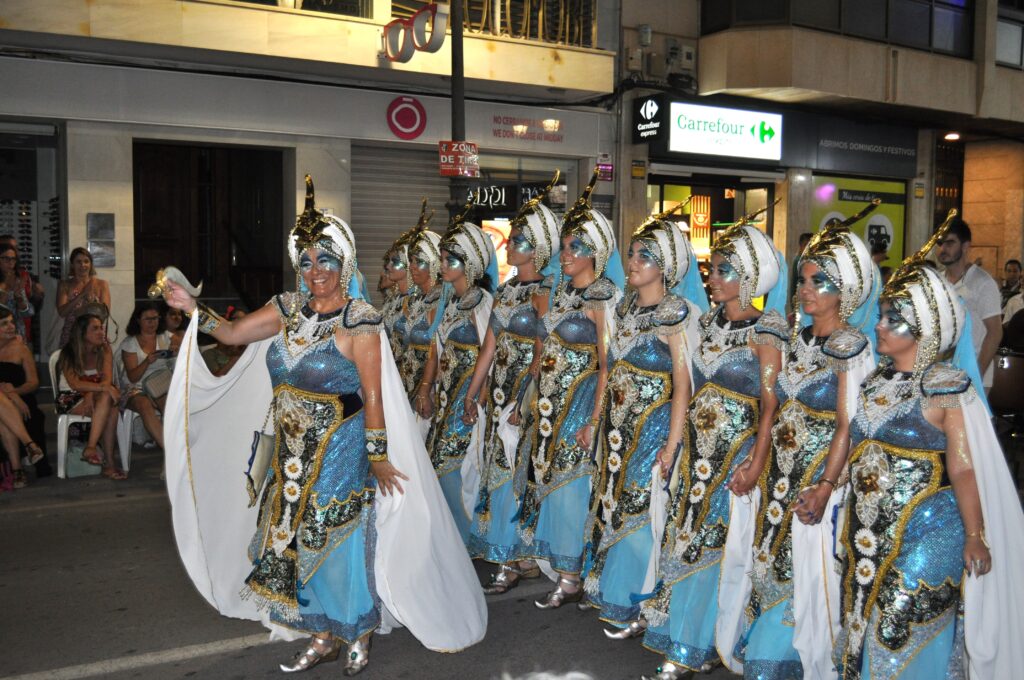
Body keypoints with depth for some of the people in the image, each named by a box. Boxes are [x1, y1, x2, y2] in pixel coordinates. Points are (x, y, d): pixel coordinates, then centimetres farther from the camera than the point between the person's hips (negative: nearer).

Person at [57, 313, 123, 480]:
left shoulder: (105, 351, 4)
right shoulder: (68, 354, -7)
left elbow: (107, 379, -10)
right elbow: (75, 384, -22)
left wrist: (91, 393, -30)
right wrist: (104, 387, -36)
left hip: (95, 397, 4)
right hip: (71, 400, -4)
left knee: (107, 398, -34)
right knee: (110, 410, -32)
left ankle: (91, 448, -33)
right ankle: (109, 462, -35)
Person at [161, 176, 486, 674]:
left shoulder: (359, 319, -15)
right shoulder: (290, 308, 4)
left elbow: (373, 395, -15)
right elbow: (232, 333, 5)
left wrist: (379, 457, -15)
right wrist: (194, 309, -11)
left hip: (341, 451, -6)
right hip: (294, 452, 6)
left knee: (343, 542, 3)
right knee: (298, 540, 12)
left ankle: (359, 637, 24)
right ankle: (323, 636, 28)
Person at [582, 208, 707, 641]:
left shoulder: (675, 313, -15)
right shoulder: (627, 305, 7)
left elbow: (683, 382, -17)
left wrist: (672, 442, -20)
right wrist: (606, 420, 12)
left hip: (653, 424, -7)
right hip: (619, 422, 7)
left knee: (640, 506, 0)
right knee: (613, 500, 15)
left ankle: (638, 608, 15)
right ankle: (608, 589, 31)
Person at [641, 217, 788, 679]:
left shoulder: (765, 332, -12)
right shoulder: (710, 323, 9)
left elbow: (771, 403, -15)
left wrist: (755, 463, -21)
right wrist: (675, 443, 12)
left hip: (735, 452, -7)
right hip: (698, 448, 7)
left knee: (714, 543, 1)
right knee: (685, 536, 11)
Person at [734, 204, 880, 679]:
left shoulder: (849, 345, -12)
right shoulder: (799, 339, 8)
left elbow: (847, 425, -17)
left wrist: (825, 488, -23)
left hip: (819, 476, -7)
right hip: (782, 474, 7)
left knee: (807, 567, 2)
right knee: (773, 561, 13)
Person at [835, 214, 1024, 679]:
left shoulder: (945, 387, -13)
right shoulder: (876, 379, 6)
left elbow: (964, 470, -13)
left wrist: (976, 537, -12)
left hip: (925, 532, -6)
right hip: (868, 530, 6)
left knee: (905, 630, 1)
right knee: (864, 619, 15)